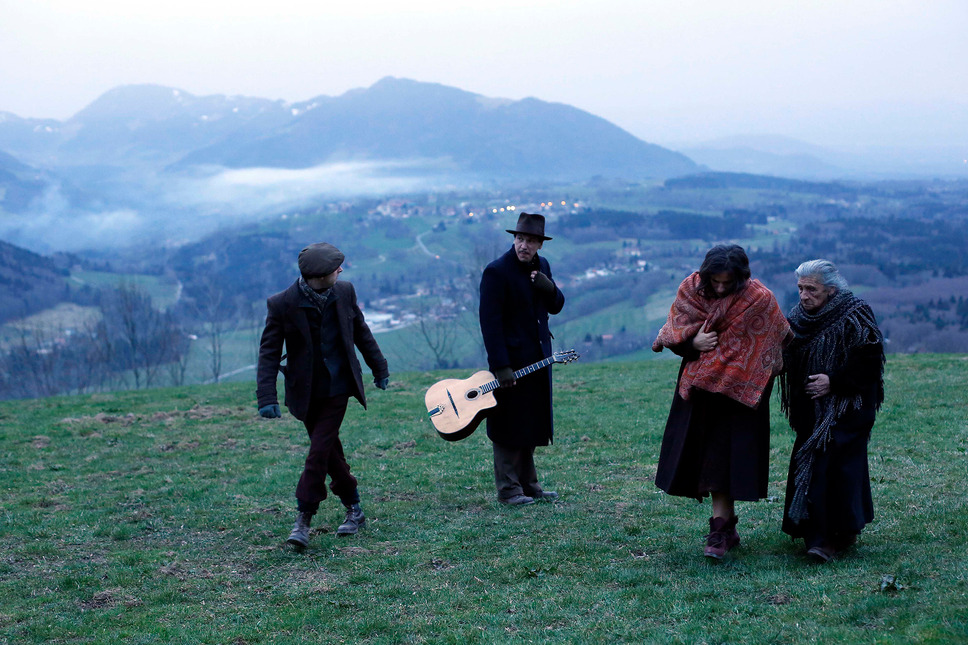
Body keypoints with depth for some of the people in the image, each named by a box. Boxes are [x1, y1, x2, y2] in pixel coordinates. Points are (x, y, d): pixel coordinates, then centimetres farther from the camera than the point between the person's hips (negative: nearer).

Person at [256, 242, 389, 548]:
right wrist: (266, 397, -21)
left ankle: (303, 521, -4)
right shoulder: (282, 304, -13)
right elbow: (269, 352, -12)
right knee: (330, 452, 12)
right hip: (306, 393, 0)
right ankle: (353, 511, 29)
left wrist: (379, 367, 20)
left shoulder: (344, 292, -4)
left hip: (338, 388, 0)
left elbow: (361, 332, 12)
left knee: (319, 451, -10)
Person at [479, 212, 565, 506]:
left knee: (531, 425, 15)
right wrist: (500, 366, -22)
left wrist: (550, 288, -9)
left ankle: (528, 484, 25)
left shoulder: (542, 266, 9)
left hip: (537, 359, 8)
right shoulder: (496, 272, -14)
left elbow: (555, 307, 14)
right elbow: (490, 322, -17)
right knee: (510, 427, -1)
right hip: (511, 360, -7)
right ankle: (508, 489, 8)